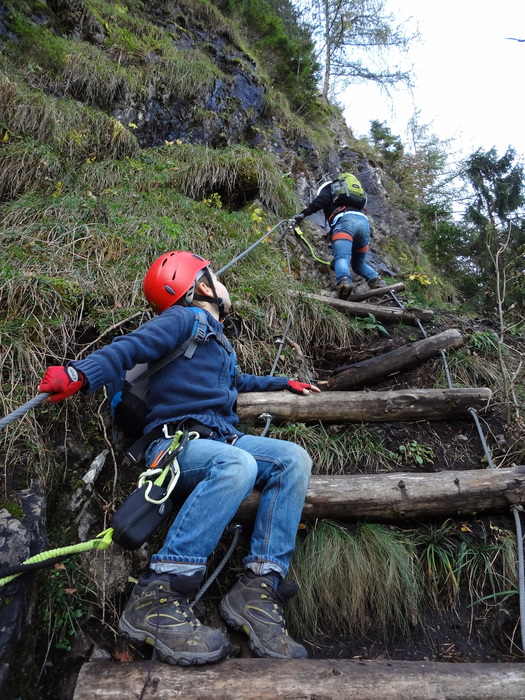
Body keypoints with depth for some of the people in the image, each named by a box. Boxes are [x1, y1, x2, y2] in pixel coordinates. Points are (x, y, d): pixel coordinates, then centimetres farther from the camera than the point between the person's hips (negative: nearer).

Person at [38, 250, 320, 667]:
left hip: (221, 440, 8)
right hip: (177, 441, -7)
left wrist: (282, 383, 53)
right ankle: (157, 596, -33)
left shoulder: (219, 342, 28)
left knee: (293, 458, -16)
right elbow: (132, 347, -14)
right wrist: (81, 373, -32)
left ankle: (260, 587, -22)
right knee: (238, 464, -38)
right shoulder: (184, 318, 2)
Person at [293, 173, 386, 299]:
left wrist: (304, 213, 0)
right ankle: (376, 280, -7)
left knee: (342, 258, -22)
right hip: (364, 221, 6)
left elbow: (320, 201, 3)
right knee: (359, 263, 18)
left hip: (345, 219, -6)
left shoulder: (329, 186, 25)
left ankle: (344, 281, -51)